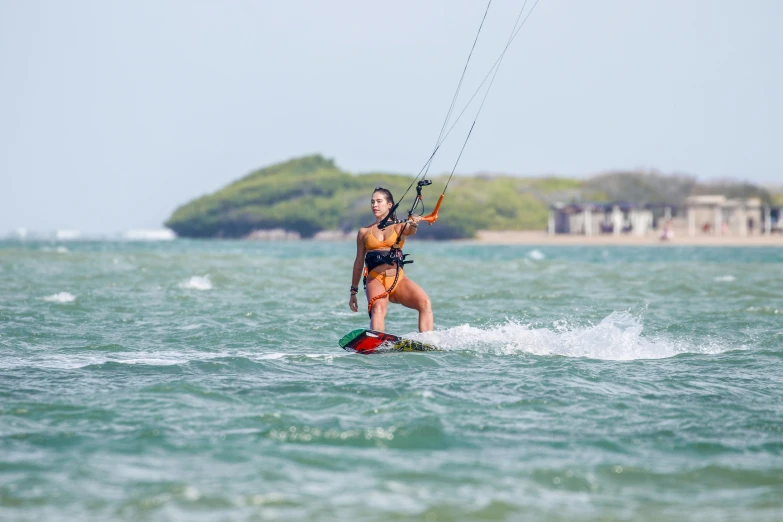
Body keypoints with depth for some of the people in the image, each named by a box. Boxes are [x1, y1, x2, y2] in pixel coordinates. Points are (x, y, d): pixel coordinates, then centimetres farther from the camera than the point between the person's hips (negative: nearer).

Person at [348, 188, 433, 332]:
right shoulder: (364, 232, 17)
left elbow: (411, 231, -11)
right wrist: (353, 292, 21)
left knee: (425, 303, -24)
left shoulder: (400, 227, 14)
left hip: (399, 279, 1)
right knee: (378, 308, -32)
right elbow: (358, 263, 22)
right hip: (375, 279, -1)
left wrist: (414, 224, -36)